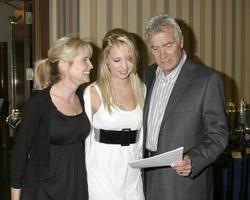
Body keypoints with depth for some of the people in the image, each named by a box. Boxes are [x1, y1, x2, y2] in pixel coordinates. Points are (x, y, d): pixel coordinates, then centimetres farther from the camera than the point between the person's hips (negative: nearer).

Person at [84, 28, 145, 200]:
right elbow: (84, 139, -4)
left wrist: (142, 163, 10)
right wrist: (82, 182, -4)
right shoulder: (93, 93, -9)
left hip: (133, 175, 4)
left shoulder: (142, 90, 3)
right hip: (101, 177, -3)